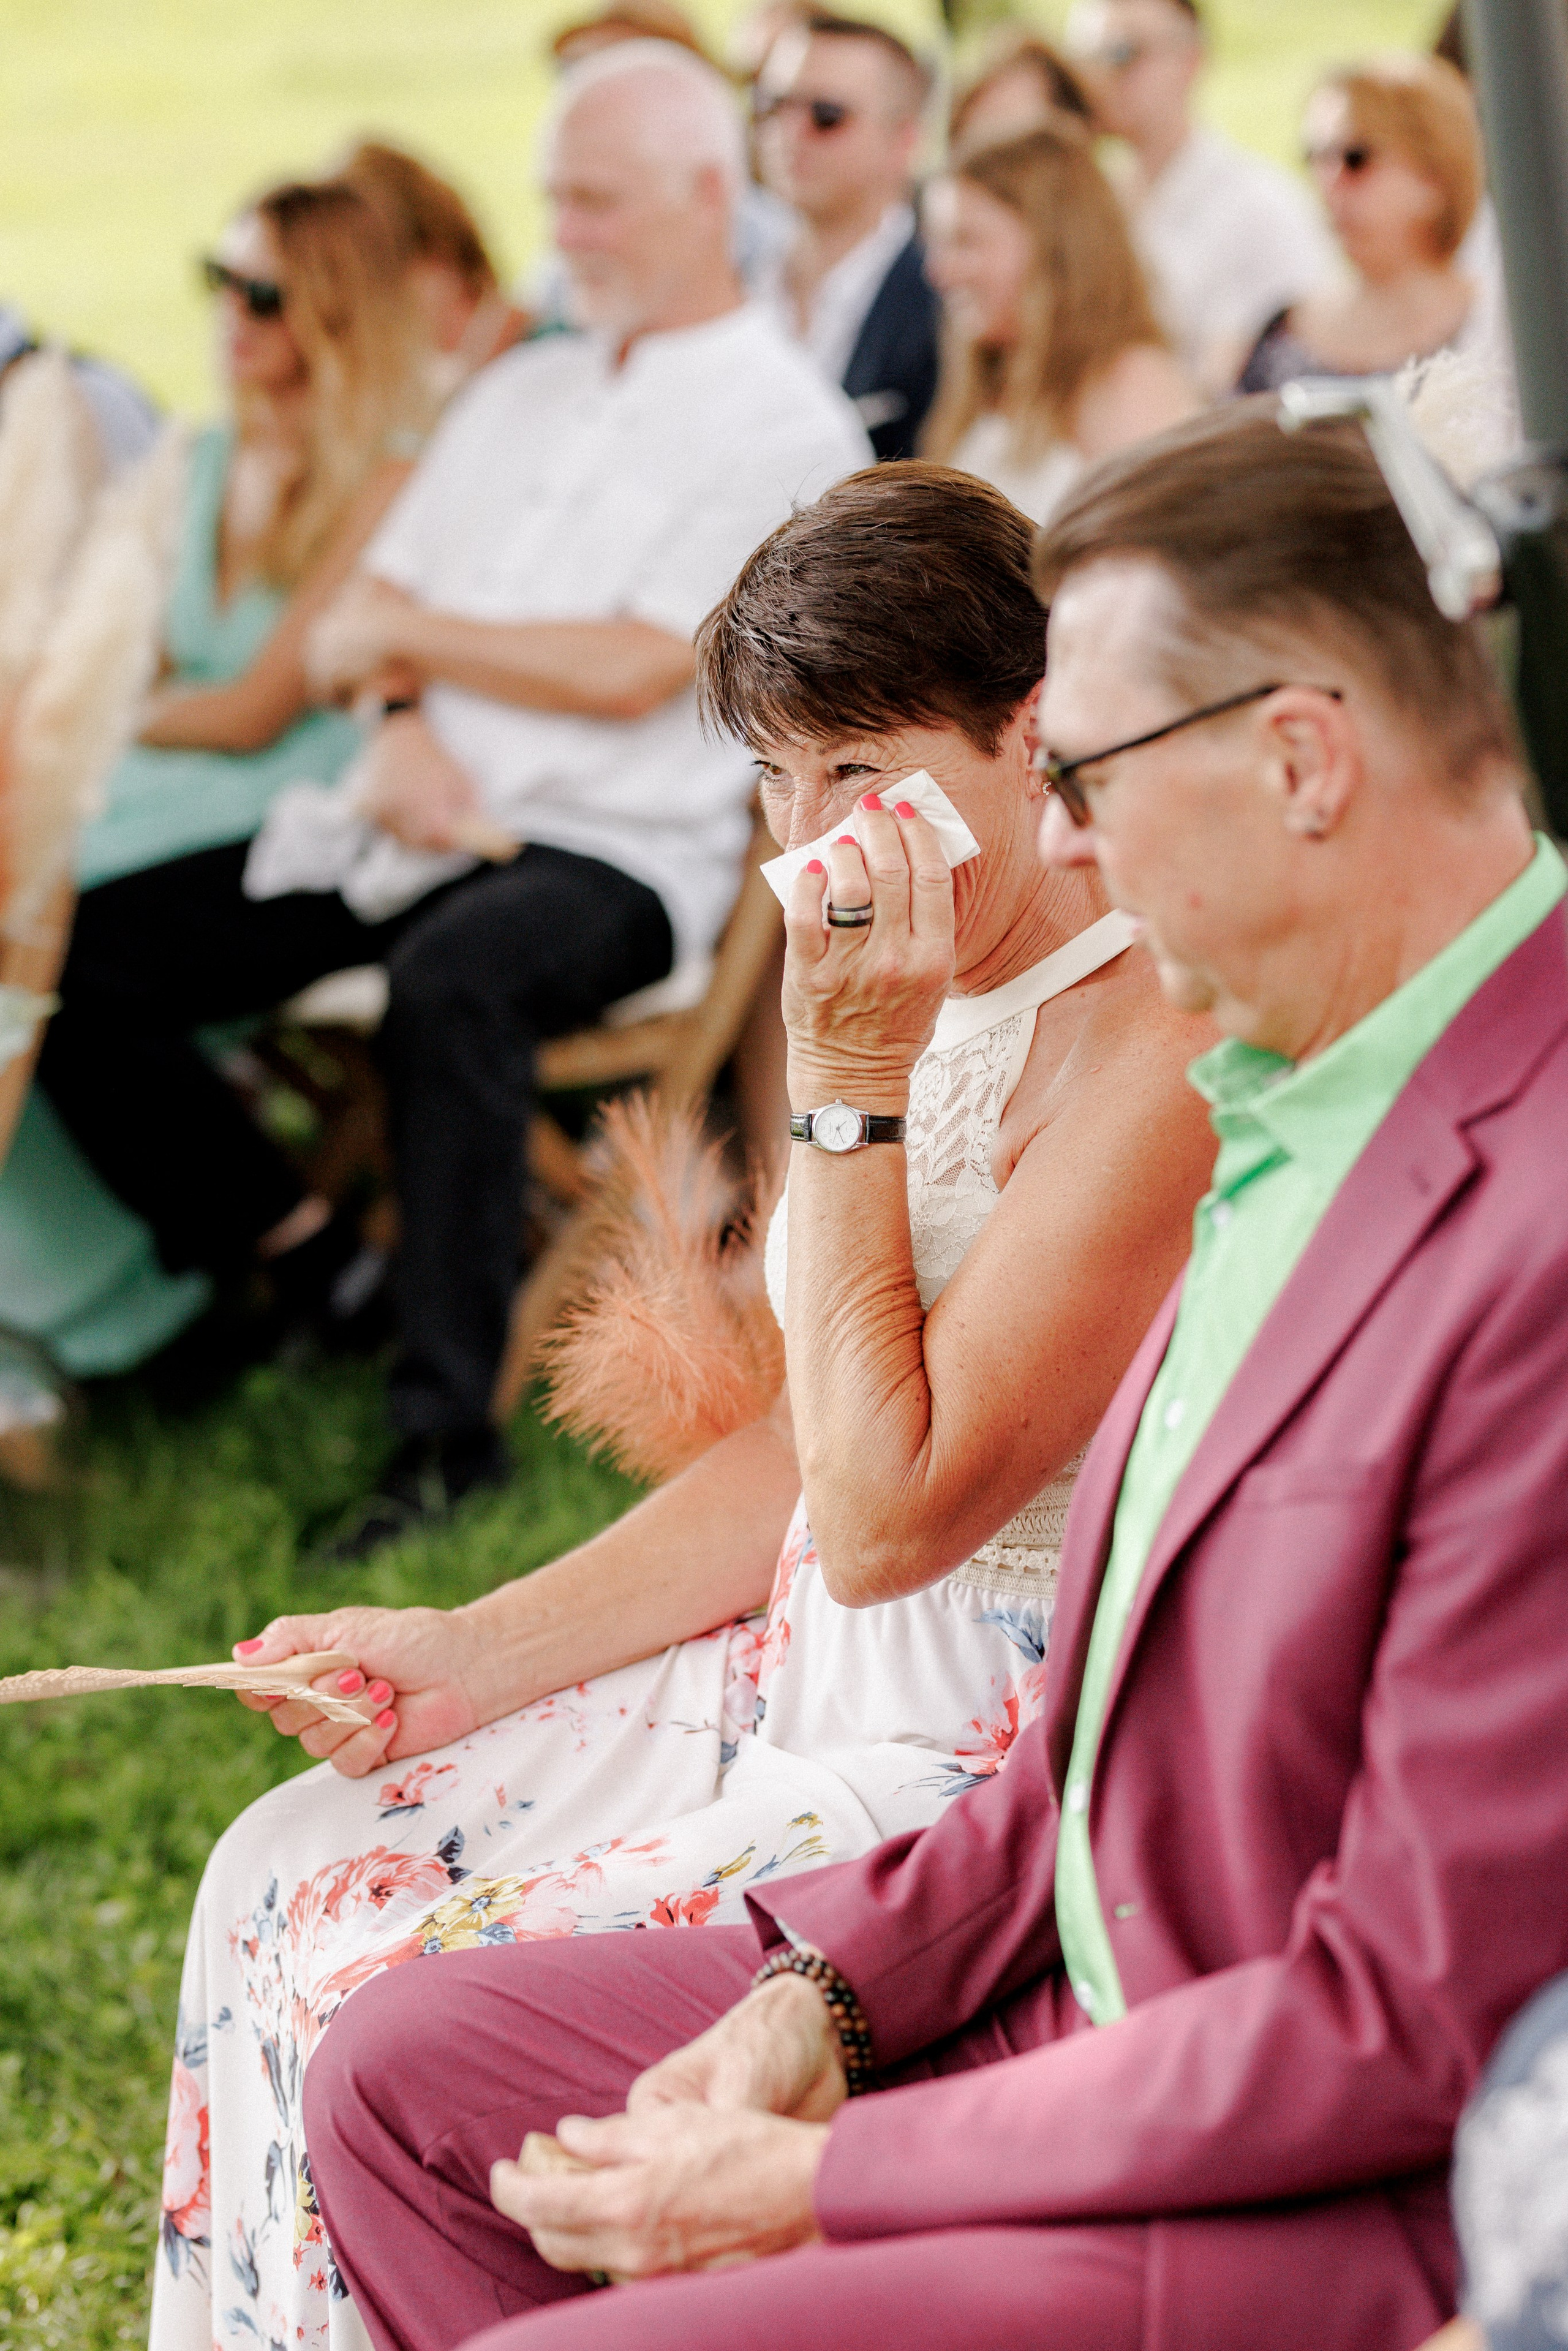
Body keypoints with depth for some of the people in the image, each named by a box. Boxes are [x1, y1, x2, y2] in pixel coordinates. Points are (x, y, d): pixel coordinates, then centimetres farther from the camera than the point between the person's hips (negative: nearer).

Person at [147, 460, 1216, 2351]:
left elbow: (886, 1515, -24)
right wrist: (473, 1655, 4)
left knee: (404, 1998, -15)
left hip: (994, 1760, -9)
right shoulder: (924, 1000, 8)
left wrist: (850, 1083, -23)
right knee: (289, 1880, 4)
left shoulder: (1148, 1057, -22)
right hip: (823, 1679, 9)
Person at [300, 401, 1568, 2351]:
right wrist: (829, 1992, 1)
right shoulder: (1293, 1097, 6)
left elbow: (1407, 2024, -24)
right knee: (400, 2074, 11)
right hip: (1099, 2009, 10)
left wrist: (822, 2182, -17)